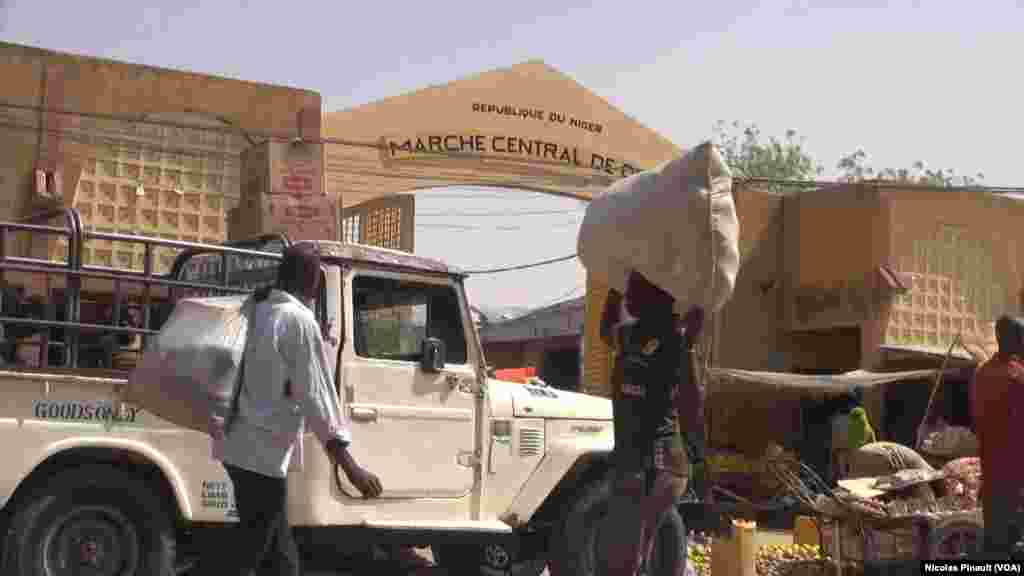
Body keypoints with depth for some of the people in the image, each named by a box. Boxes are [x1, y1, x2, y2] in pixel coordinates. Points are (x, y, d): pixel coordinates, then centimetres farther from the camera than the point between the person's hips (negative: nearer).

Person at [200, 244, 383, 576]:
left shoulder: (256, 310, 8)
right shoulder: (300, 320, -14)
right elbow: (315, 397, -17)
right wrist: (351, 468, -16)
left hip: (240, 445, 9)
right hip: (263, 454, -9)